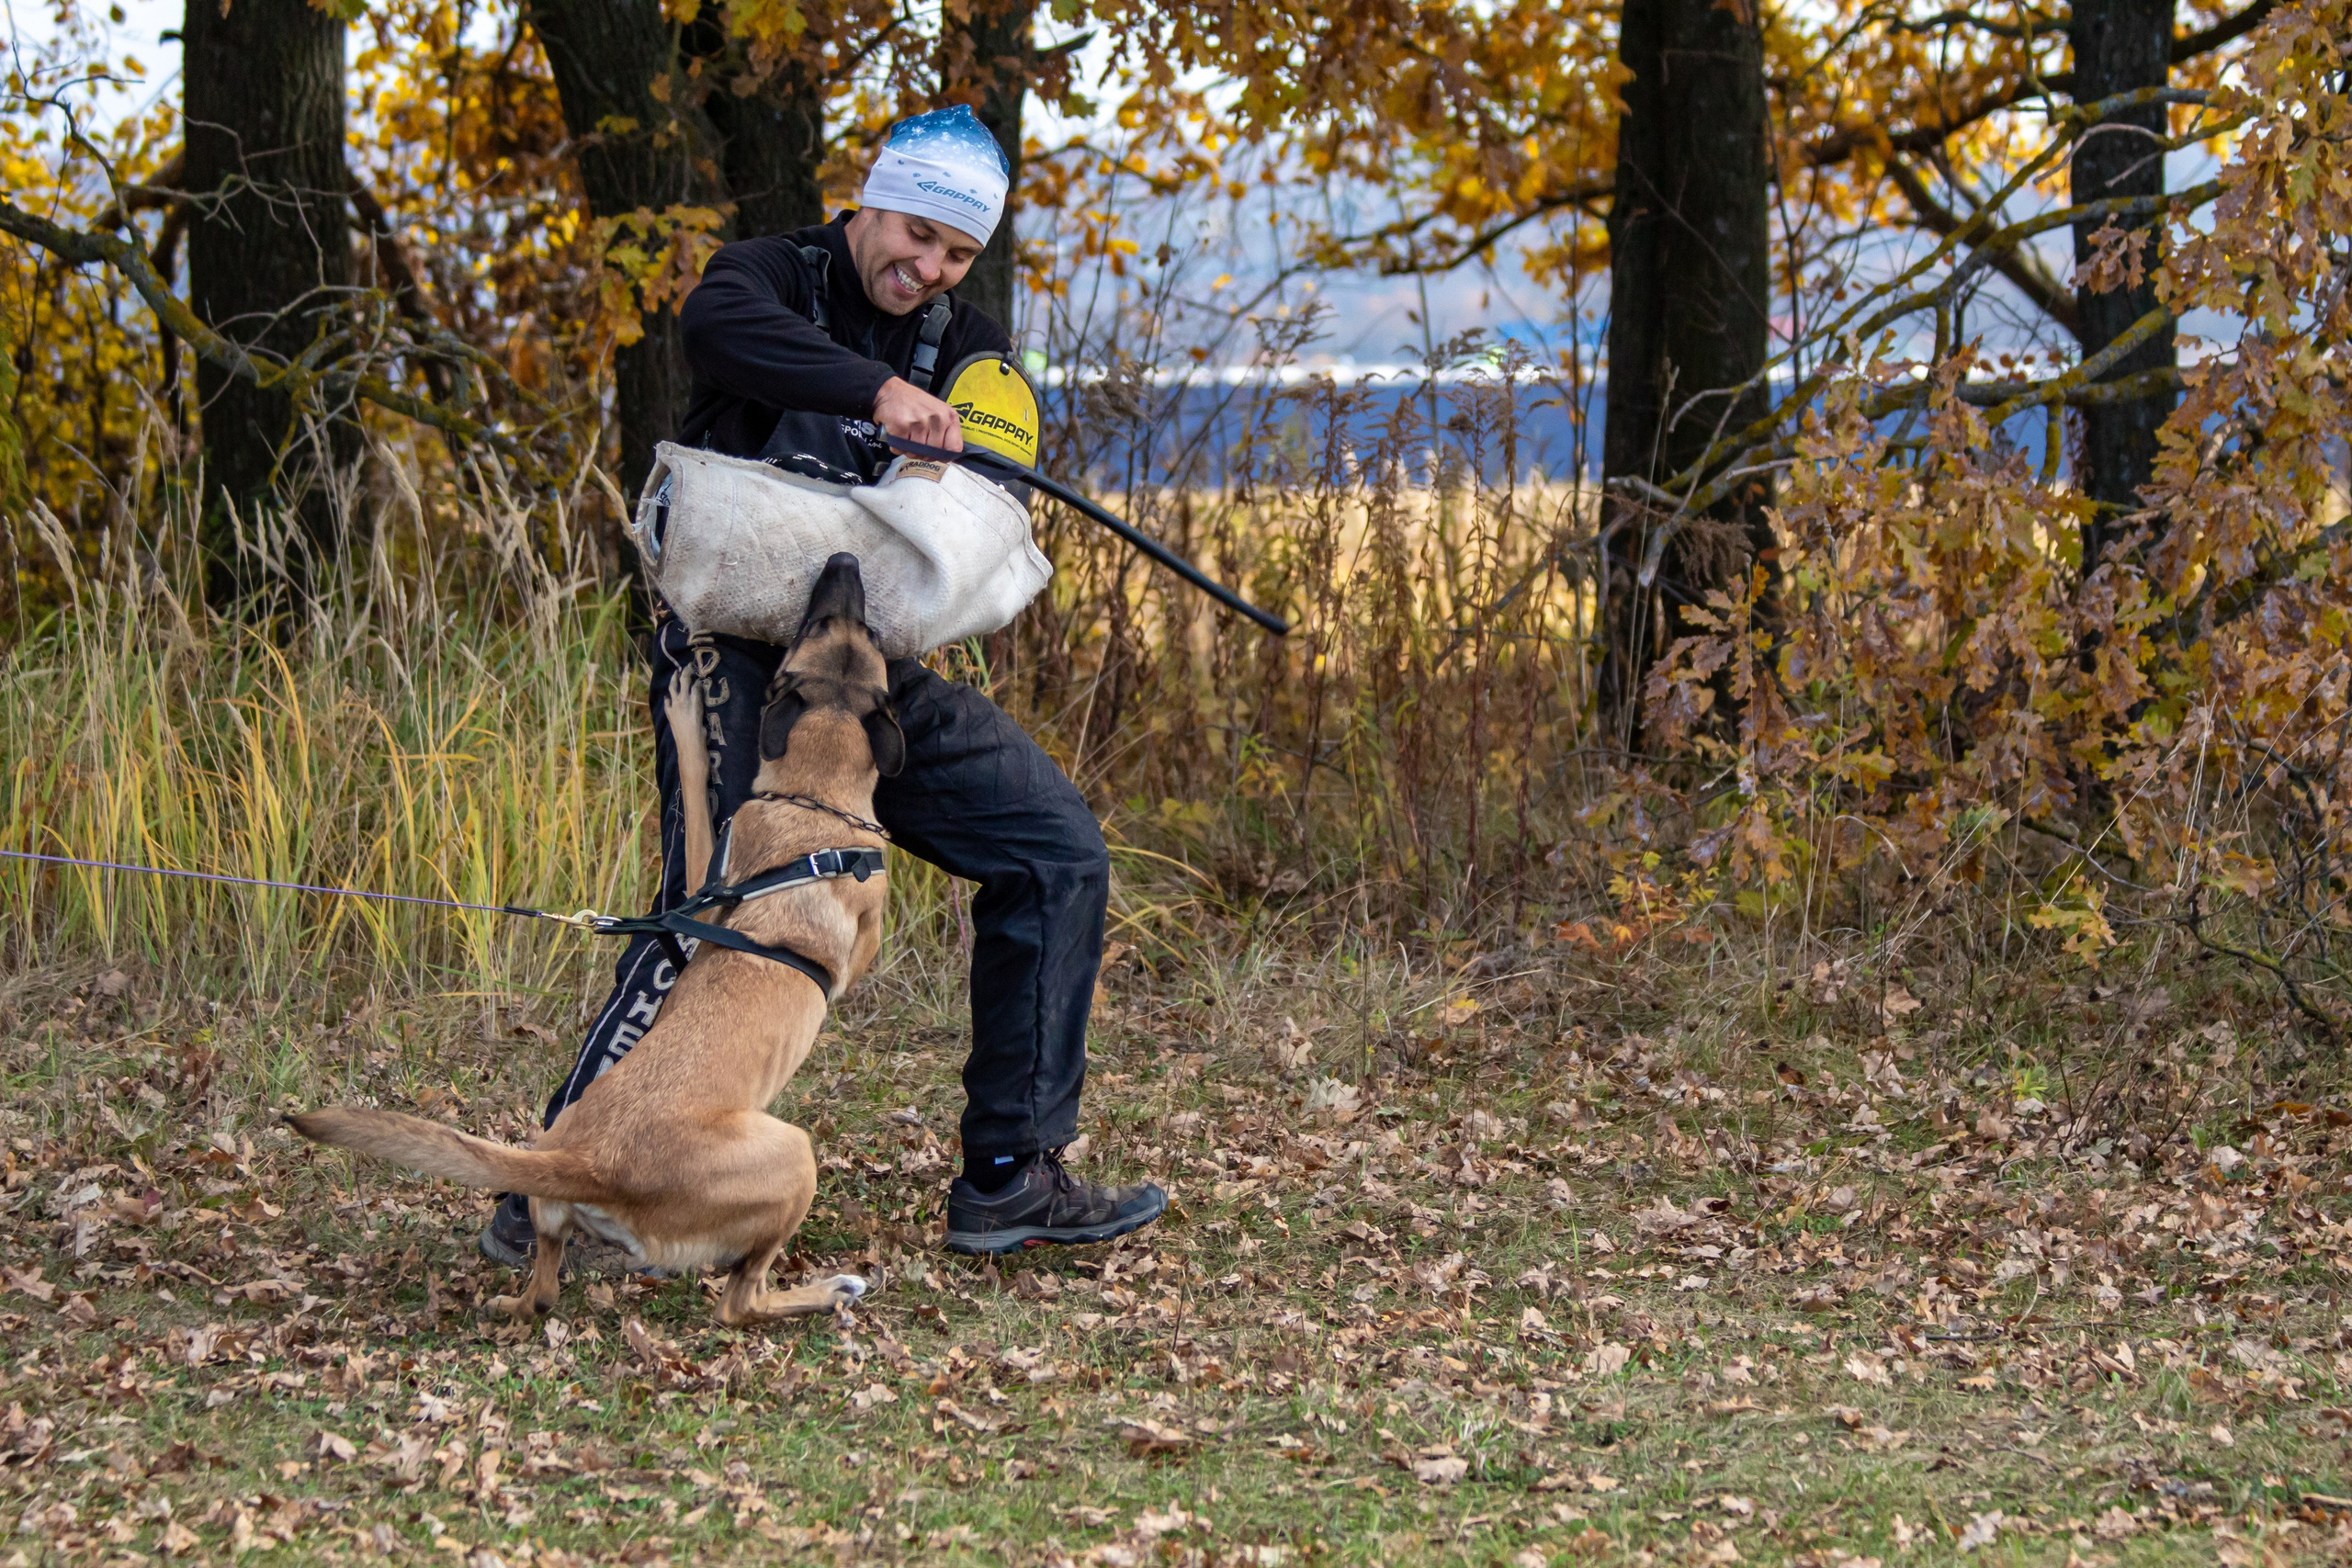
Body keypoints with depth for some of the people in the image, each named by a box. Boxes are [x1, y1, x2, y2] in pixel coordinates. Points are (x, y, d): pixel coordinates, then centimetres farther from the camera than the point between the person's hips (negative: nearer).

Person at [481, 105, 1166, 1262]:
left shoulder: (964, 346, 12)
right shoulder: (777, 276, -5)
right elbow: (717, 323, -30)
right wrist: (876, 389, -41)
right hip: (735, 654, -6)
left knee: (1057, 850, 0)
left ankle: (1010, 1178, 6)